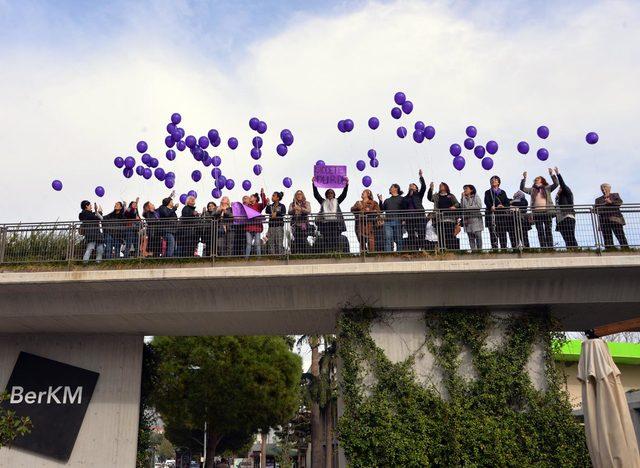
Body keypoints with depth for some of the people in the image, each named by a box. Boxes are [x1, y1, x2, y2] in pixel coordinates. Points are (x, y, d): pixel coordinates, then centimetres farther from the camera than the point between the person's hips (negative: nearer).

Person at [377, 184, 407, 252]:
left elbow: (405, 210, 3)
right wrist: (380, 201, 2)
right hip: (387, 222, 3)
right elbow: (382, 209, 15)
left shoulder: (401, 199, 11)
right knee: (388, 240, -6)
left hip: (397, 221, -3)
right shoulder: (387, 200, 25)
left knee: (398, 240, -2)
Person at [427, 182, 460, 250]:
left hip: (450, 218, 0)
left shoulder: (451, 196, 17)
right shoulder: (436, 196, 16)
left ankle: (453, 249, -2)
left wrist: (454, 206, -10)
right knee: (442, 235, -3)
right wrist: (431, 188, -15)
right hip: (440, 218, 0)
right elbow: (429, 198, -2)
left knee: (451, 234, -5)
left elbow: (457, 203, 13)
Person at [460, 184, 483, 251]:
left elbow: (479, 206, -4)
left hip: (476, 218, -3)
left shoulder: (476, 197, 7)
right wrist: (462, 197, 1)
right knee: (470, 237, 0)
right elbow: (462, 206, 3)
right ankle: (473, 250, 0)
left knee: (478, 235, -8)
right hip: (467, 220, 3)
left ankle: (479, 249, -7)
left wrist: (469, 207, -5)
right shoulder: (463, 198, 18)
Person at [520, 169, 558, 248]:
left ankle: (550, 247, -4)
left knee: (548, 230, -2)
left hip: (547, 212, -2)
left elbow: (556, 184, 1)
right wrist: (524, 178, 2)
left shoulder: (547, 188, 14)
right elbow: (522, 188, 11)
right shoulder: (532, 190, 19)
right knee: (540, 231, -2)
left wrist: (552, 174, -8)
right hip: (537, 213, 2)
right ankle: (543, 248, -4)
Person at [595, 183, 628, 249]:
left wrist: (611, 202, -13)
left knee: (621, 236, -10)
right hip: (604, 221, 1)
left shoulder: (615, 195, 21)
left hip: (615, 219, -1)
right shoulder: (598, 200, 23)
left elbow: (620, 202, 2)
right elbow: (596, 210, 12)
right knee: (607, 238, -8)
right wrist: (604, 204, -4)